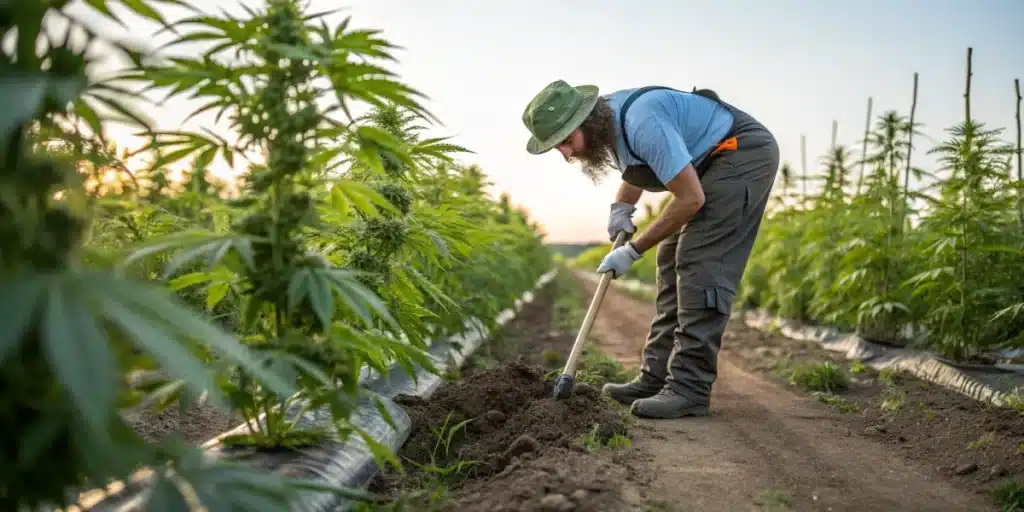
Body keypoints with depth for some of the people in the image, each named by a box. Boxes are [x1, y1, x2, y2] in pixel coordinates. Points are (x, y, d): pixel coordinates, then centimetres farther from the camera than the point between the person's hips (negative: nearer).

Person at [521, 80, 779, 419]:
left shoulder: (642, 123, -32)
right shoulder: (605, 122, -2)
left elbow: (690, 198, -29)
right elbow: (638, 164, 19)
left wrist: (633, 250, -21)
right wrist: (621, 206, -2)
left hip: (745, 155, -10)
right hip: (709, 162, 10)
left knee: (700, 266, -17)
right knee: (673, 264, 5)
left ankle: (690, 389, -16)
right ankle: (656, 379, 8)